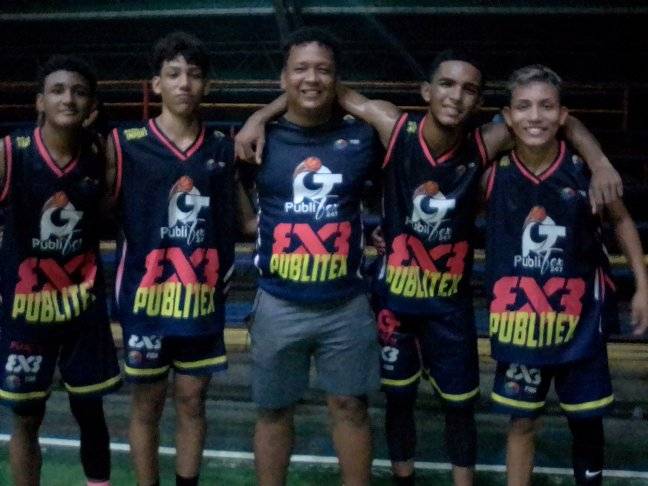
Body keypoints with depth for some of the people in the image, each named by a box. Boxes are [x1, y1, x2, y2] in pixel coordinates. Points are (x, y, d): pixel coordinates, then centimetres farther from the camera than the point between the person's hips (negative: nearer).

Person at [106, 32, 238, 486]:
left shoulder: (222, 148, 5)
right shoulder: (124, 145, -6)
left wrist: (224, 277, 5)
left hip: (203, 299, 3)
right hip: (146, 297, -2)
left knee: (192, 402, 12)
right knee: (148, 405, 9)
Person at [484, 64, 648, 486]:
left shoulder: (587, 170, -10)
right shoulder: (495, 174, -9)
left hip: (579, 320, 0)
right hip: (519, 321, 0)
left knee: (586, 420, 13)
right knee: (522, 421, 11)